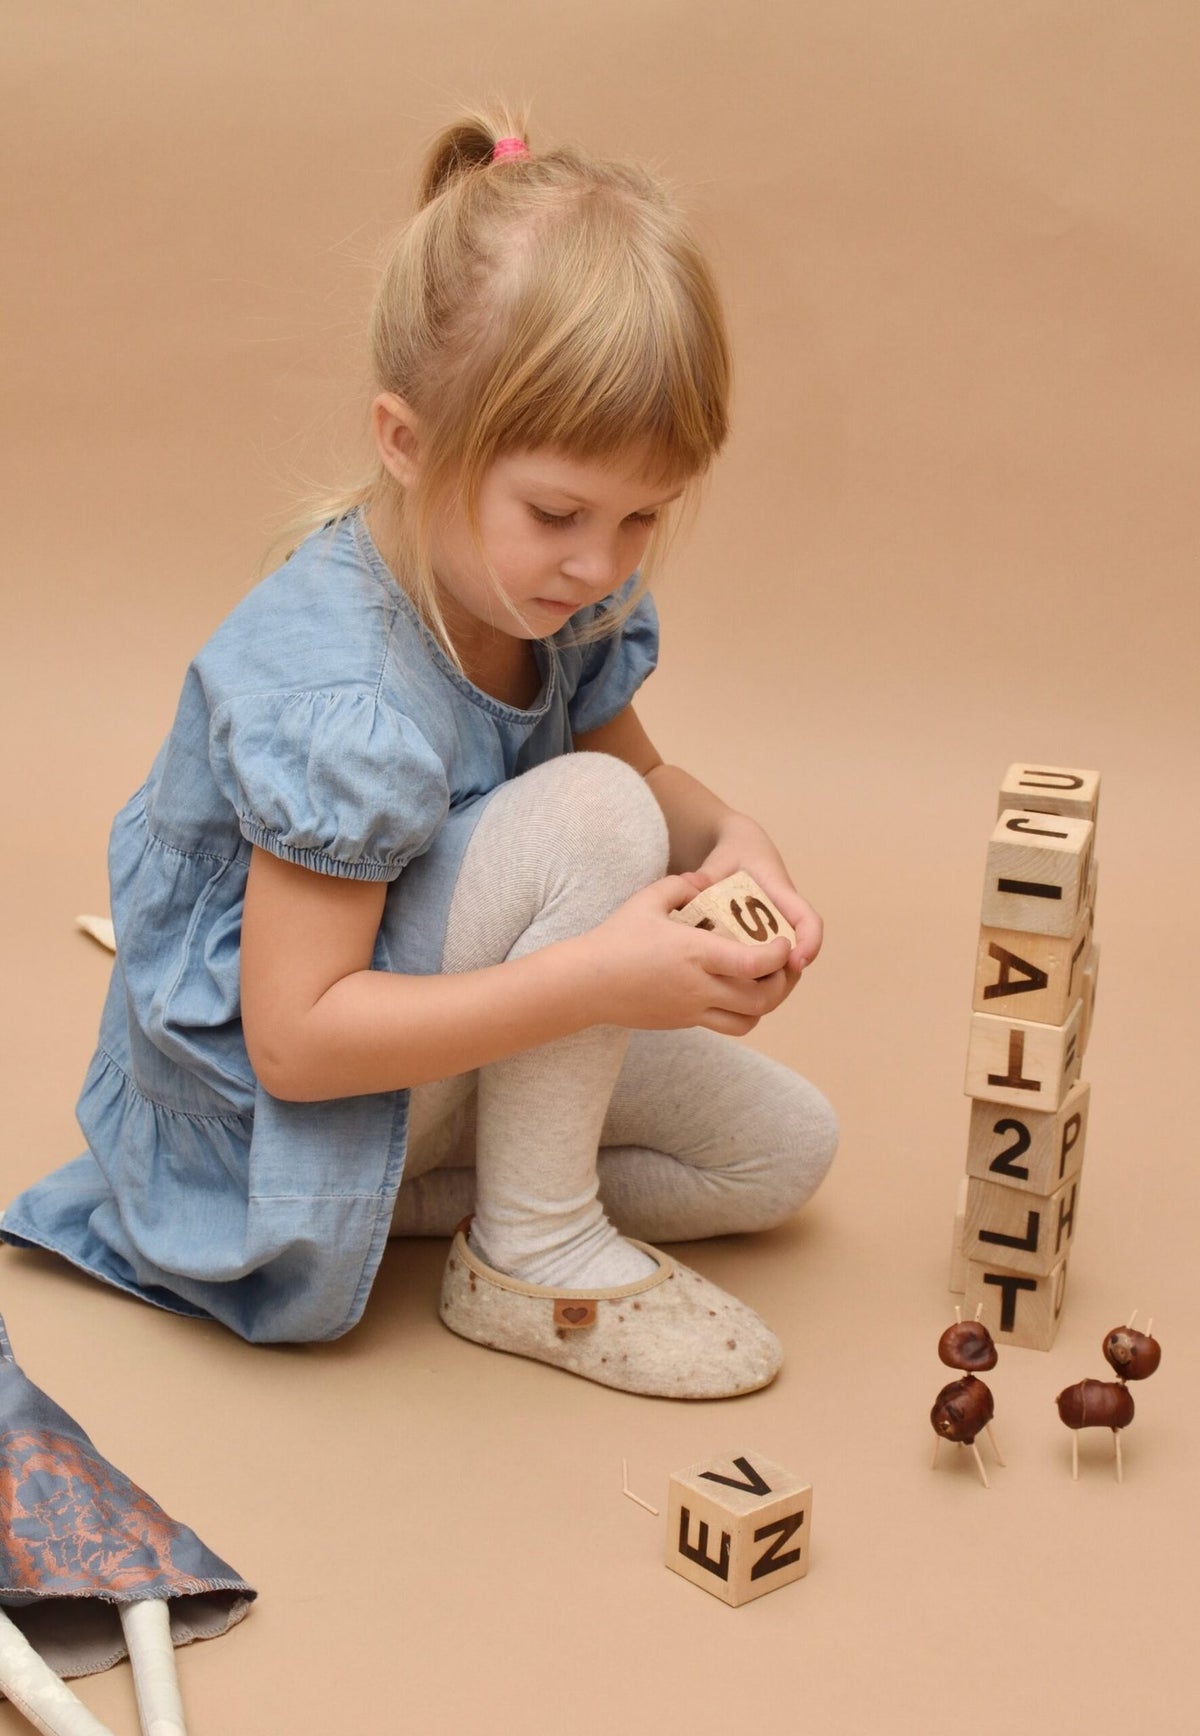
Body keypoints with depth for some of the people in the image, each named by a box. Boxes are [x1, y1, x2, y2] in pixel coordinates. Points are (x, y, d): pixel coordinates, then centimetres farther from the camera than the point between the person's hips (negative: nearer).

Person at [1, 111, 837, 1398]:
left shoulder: (566, 590, -9)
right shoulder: (337, 696, -34)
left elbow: (646, 774, 9)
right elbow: (293, 1041, -32)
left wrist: (730, 844, -16)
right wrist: (597, 979, -38)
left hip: (437, 1016, 9)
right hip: (262, 1098, -9)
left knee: (781, 1149, 5)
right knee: (584, 814, -30)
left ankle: (407, 1194, 4)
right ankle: (532, 1257, -14)